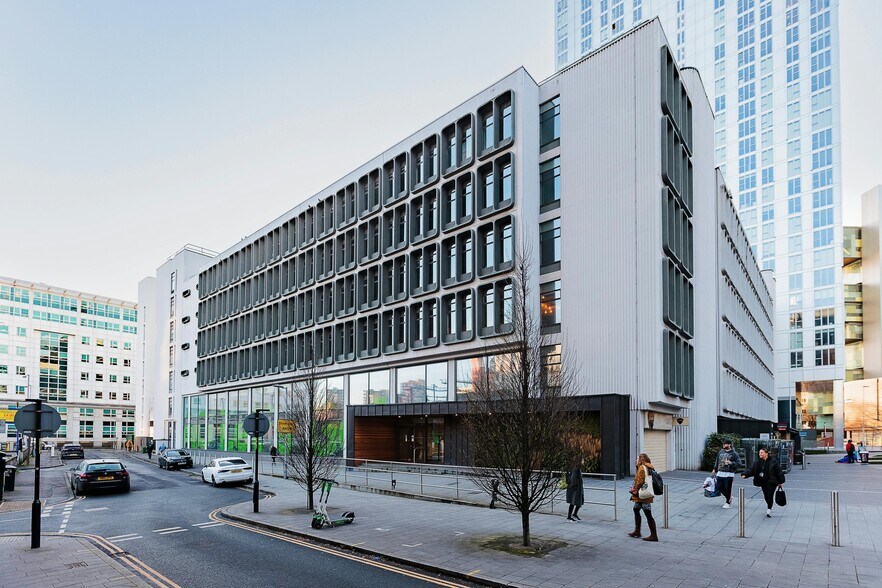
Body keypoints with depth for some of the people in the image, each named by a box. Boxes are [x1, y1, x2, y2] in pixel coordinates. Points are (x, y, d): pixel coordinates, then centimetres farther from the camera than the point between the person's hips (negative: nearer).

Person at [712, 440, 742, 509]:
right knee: (719, 488, 8)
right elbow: (717, 461, 22)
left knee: (728, 489, -1)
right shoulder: (721, 452, 10)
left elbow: (739, 464, -11)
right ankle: (729, 498, 31)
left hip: (729, 474, -5)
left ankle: (728, 503, 15)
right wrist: (715, 469, 23)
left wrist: (731, 463, -23)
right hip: (720, 474, 6)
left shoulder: (734, 453, -5)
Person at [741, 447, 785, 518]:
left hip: (771, 482, -5)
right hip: (763, 482, 5)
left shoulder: (772, 462, -9)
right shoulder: (757, 462, 3)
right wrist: (745, 475, -18)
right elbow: (751, 470, -1)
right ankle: (769, 506, 38)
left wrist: (780, 482, -1)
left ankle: (769, 511, -10)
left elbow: (778, 472, -3)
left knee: (770, 495, -11)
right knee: (766, 496, 13)